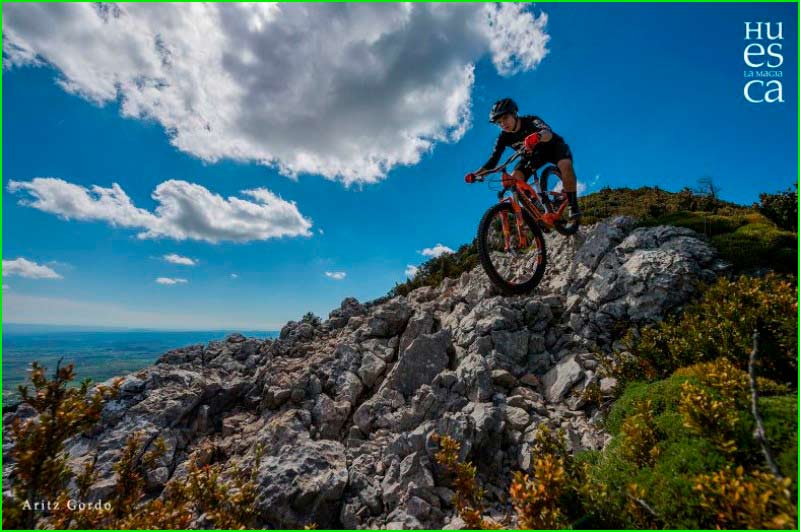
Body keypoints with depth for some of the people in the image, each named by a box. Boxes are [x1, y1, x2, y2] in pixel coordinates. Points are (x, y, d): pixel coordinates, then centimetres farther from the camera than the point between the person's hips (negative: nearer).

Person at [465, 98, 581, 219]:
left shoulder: (530, 120, -30)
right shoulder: (504, 138, -19)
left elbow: (548, 132, -50)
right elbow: (493, 160, -22)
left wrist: (538, 136, -75)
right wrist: (475, 174, -39)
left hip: (553, 146, -4)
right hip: (533, 154, 4)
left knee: (565, 164, -36)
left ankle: (573, 205, -20)